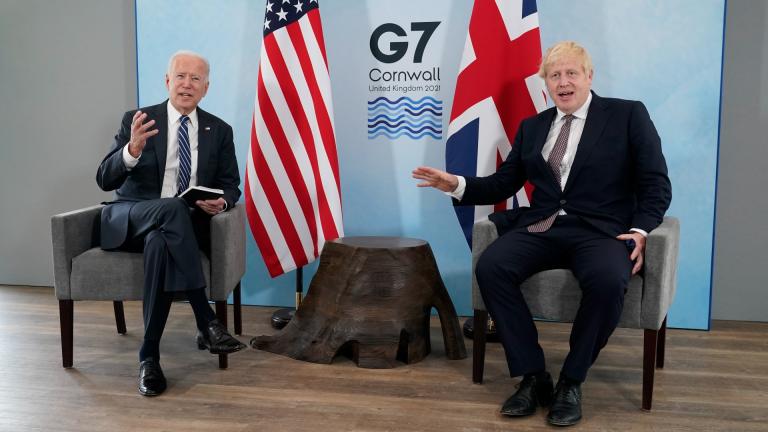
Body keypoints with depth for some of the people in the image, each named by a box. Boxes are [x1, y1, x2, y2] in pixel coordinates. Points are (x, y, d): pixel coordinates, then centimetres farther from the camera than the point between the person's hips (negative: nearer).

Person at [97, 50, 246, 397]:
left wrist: (221, 201, -18)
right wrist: (133, 149, -29)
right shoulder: (137, 120, 1)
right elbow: (104, 180, -7)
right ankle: (207, 323, -39)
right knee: (172, 207, -38)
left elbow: (231, 186, 9)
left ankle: (149, 356, -31)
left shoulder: (219, 130, 8)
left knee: (159, 242, -38)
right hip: (131, 220, -1)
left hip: (185, 225, 2)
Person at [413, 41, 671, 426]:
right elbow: (503, 184, 16)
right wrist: (457, 185, -1)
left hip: (601, 230, -3)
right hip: (541, 228, 3)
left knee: (608, 281, -36)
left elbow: (656, 184, 4)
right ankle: (533, 376, -14)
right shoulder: (532, 127, 20)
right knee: (489, 267, -26)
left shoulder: (628, 115, 8)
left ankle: (571, 381, -13)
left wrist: (640, 230, -12)